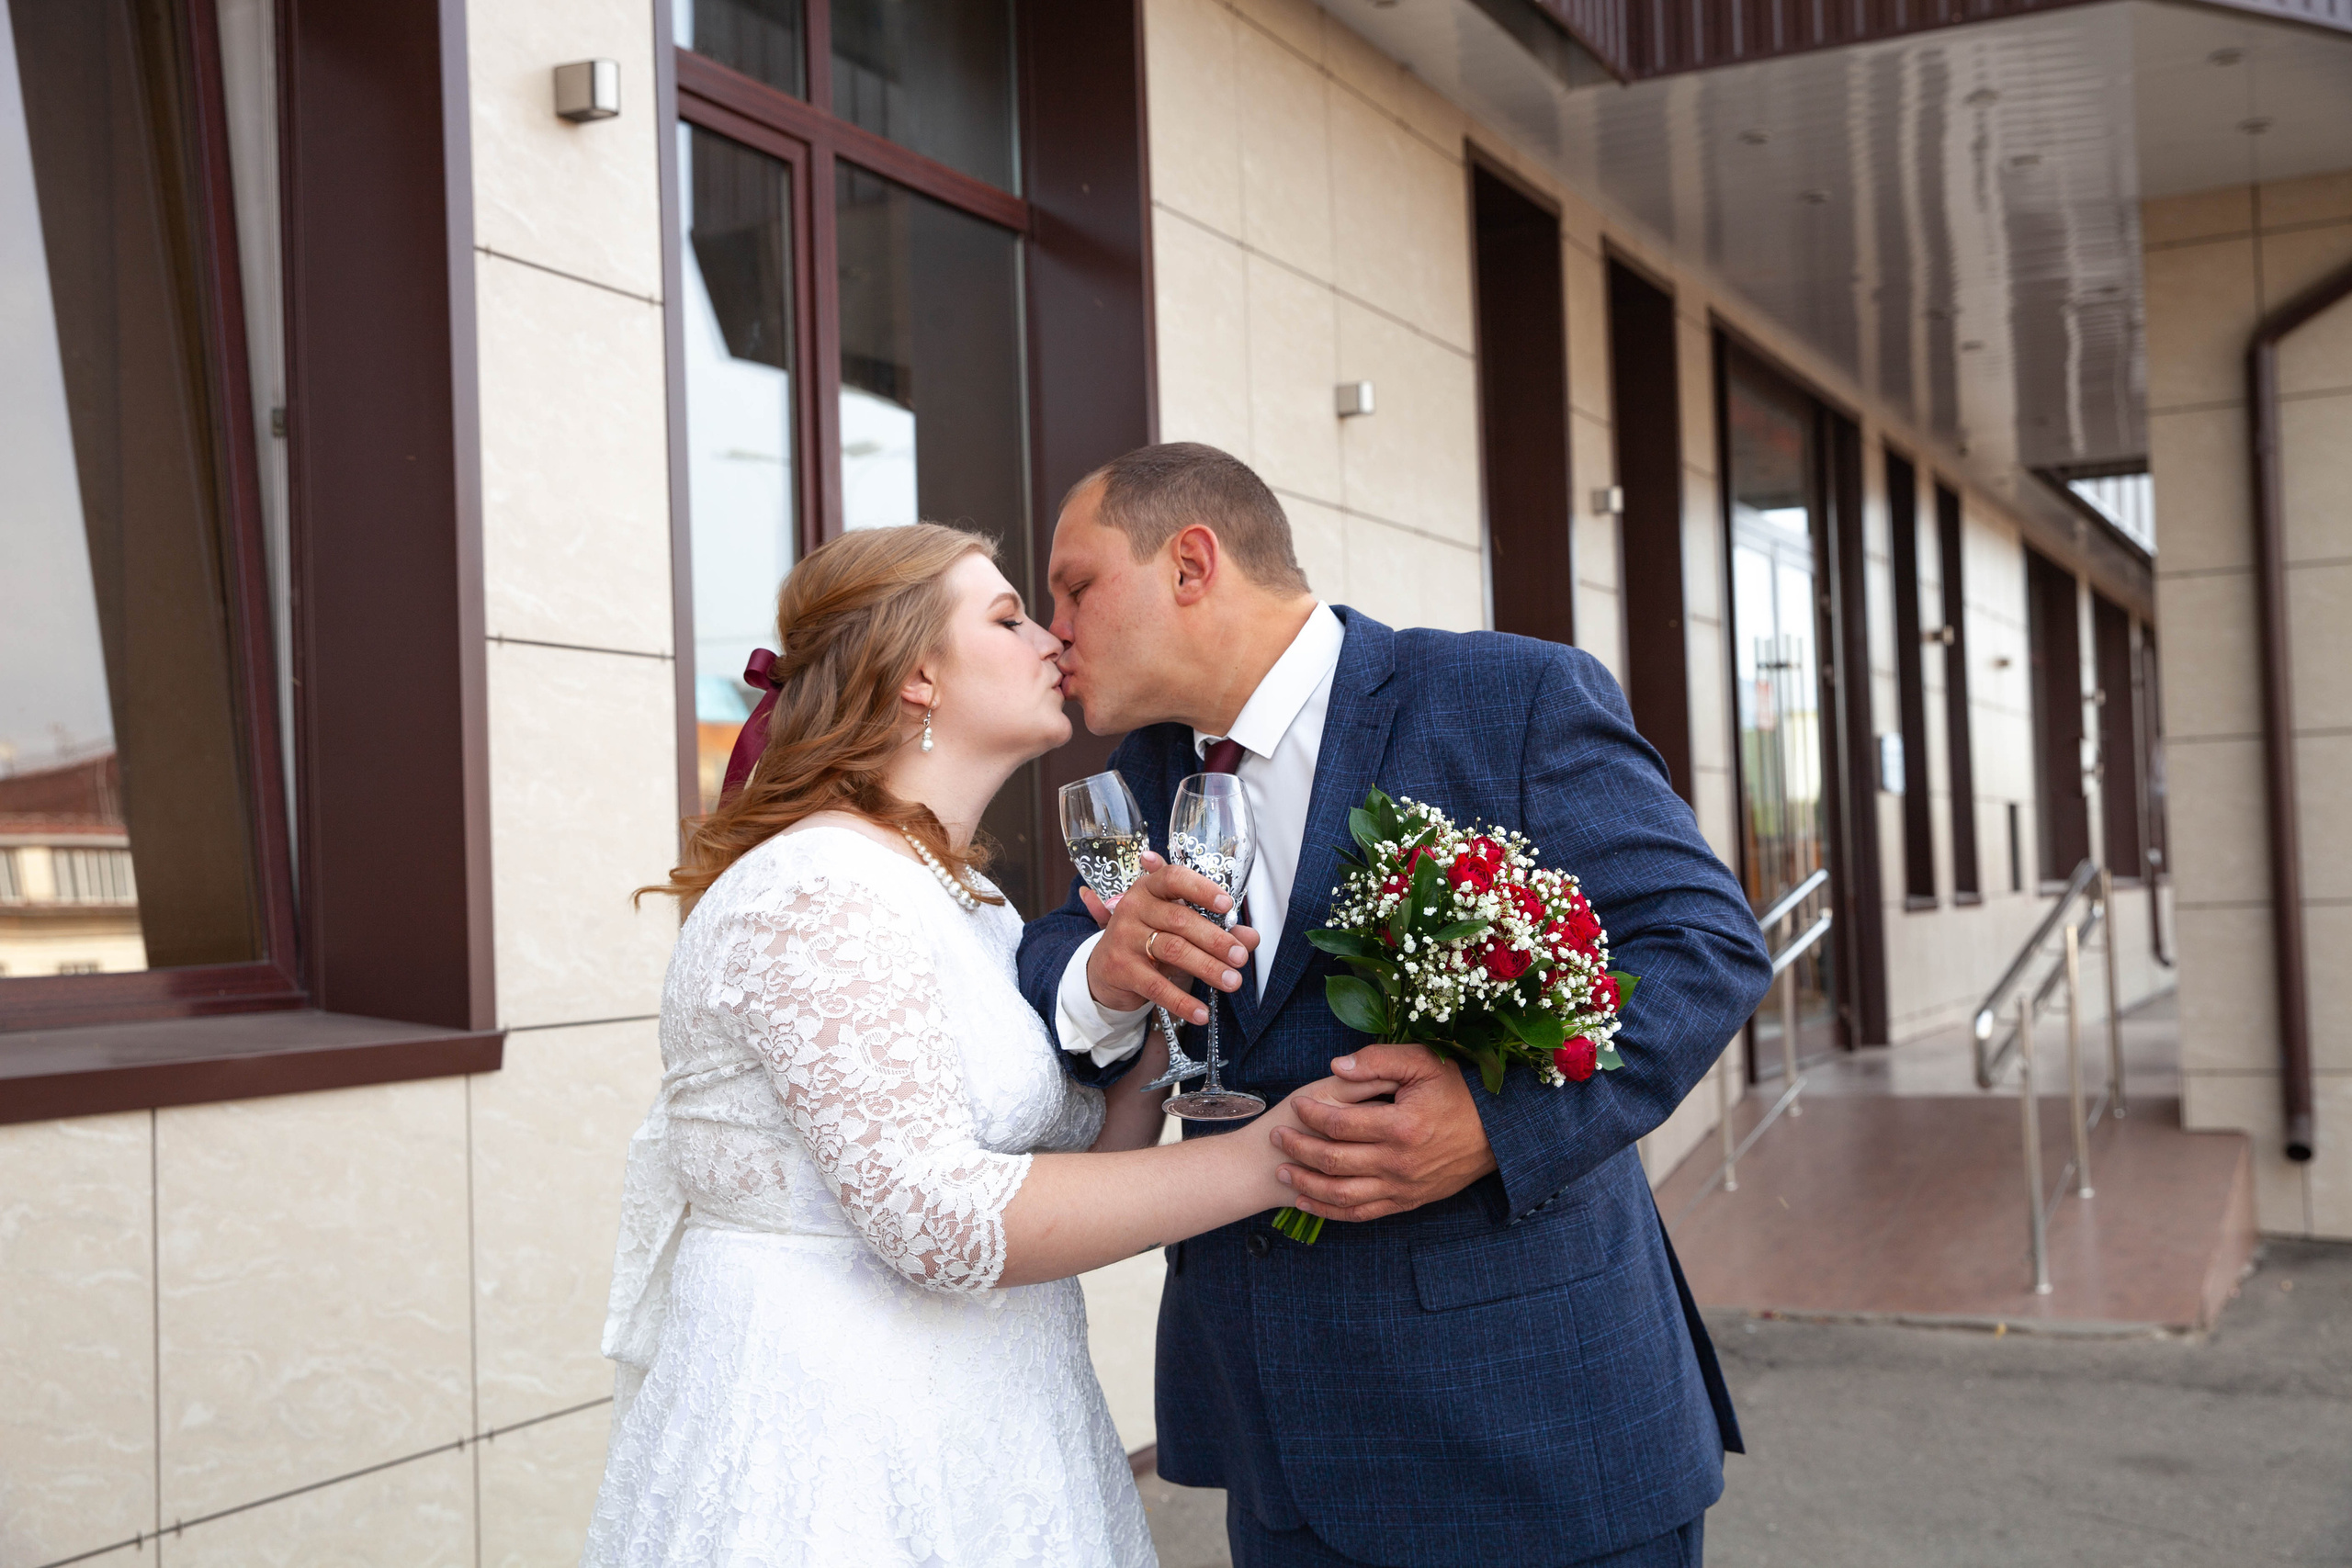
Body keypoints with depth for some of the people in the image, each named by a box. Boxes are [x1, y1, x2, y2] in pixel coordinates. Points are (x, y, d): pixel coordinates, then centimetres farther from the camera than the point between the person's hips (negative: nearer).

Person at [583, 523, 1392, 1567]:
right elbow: (936, 1216, -26)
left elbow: (1083, 1155, 8)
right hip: (837, 1454, -9)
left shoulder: (969, 897, 11)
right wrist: (1263, 1158, -24)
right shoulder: (819, 889, -18)